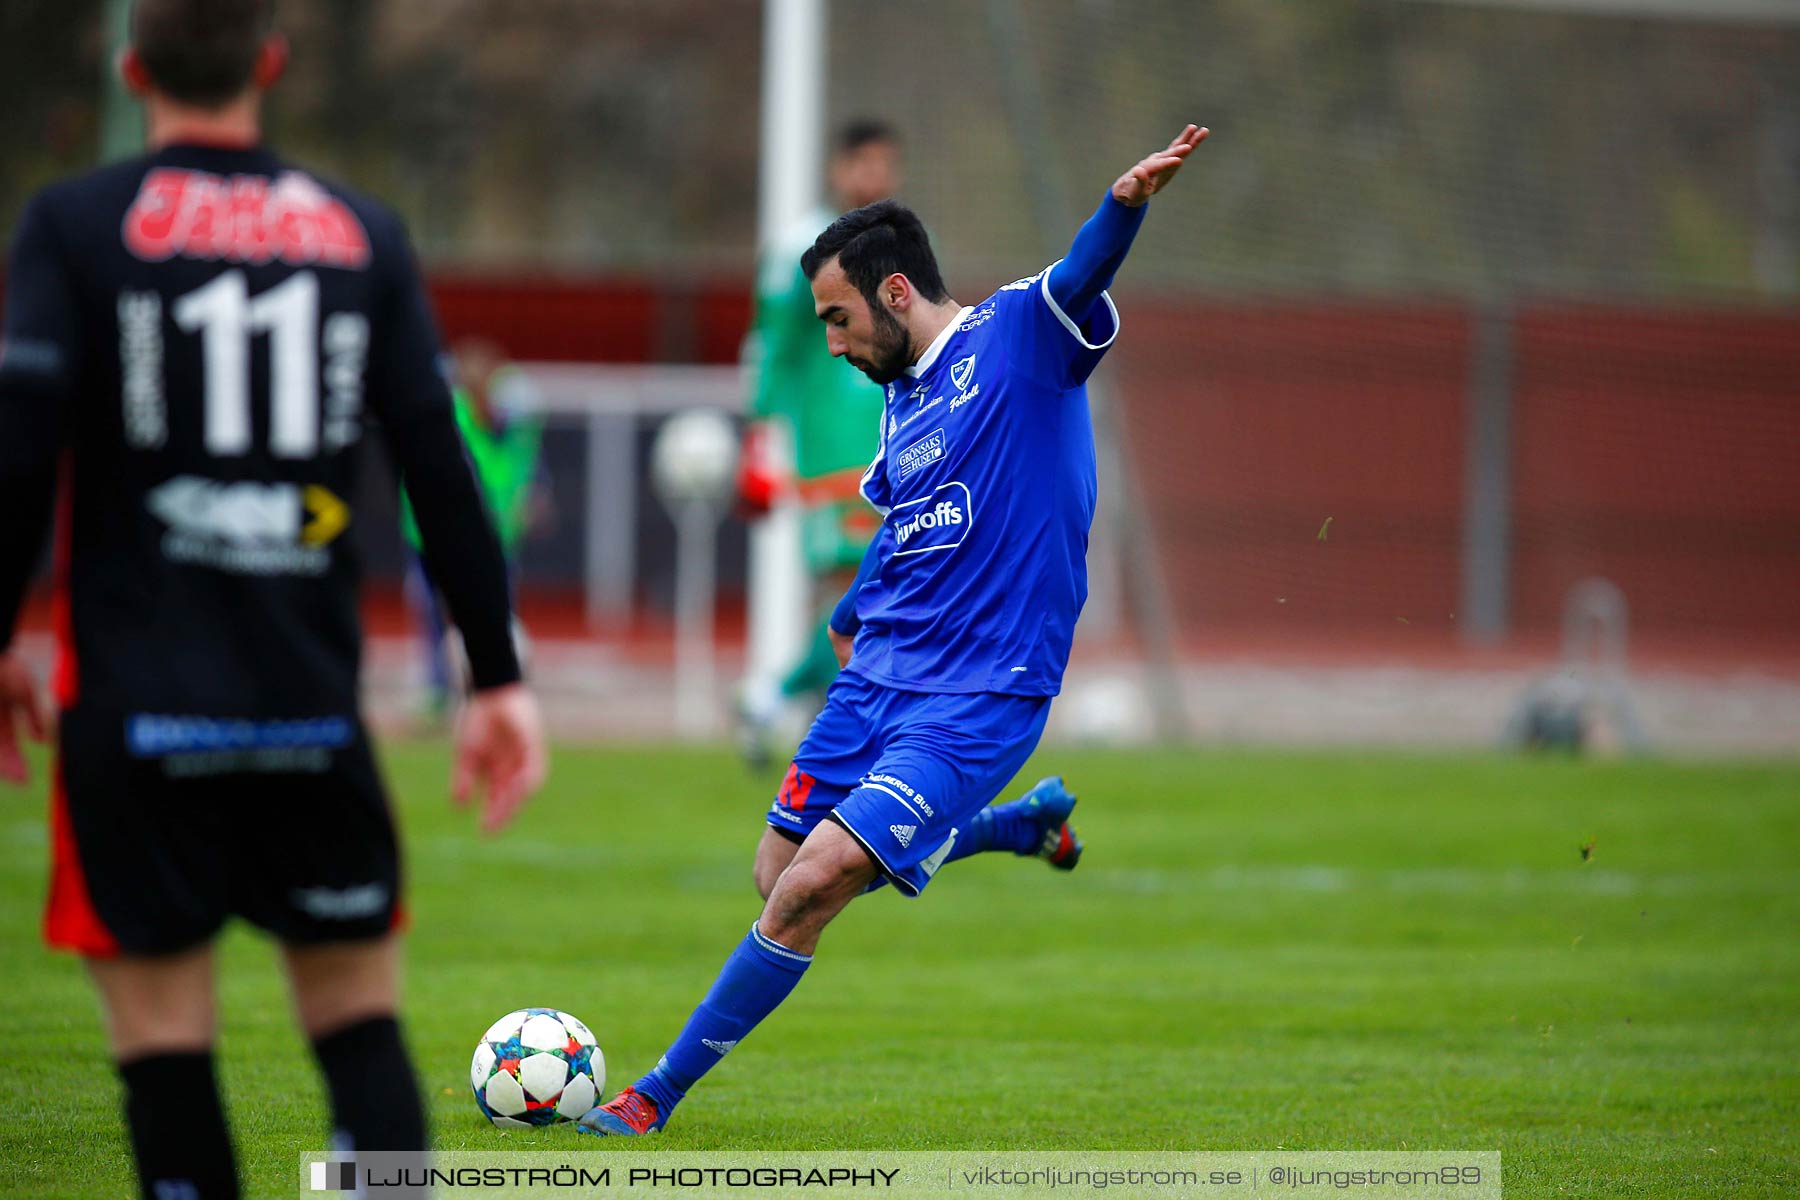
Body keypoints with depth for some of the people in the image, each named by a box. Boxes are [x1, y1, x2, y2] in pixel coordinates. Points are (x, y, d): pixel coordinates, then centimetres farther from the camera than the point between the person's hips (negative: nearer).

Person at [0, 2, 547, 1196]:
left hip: (137, 700, -2)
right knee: (357, 1008, 8)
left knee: (162, 1023, 2)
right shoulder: (363, 236, 7)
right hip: (314, 699, 2)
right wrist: (500, 677, 11)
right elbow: (442, 470, 5)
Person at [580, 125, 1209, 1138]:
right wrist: (847, 619, 40)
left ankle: (661, 1095, -3)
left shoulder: (1020, 335, -10)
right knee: (783, 874, 14)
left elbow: (1081, 279, -31)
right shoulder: (902, 399, 14)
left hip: (975, 701, -9)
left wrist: (1126, 205, -51)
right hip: (875, 676, 9)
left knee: (812, 886, -16)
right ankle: (1024, 824, 33)